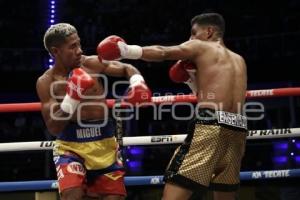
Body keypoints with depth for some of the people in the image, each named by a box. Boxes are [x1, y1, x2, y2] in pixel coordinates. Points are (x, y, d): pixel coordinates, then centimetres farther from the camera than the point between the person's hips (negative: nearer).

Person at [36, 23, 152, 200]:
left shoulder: (92, 64, -2)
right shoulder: (46, 82, -8)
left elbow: (127, 69, 12)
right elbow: (53, 128, -13)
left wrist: (137, 82, -10)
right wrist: (71, 100, -25)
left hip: (105, 143, 3)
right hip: (71, 145, -3)